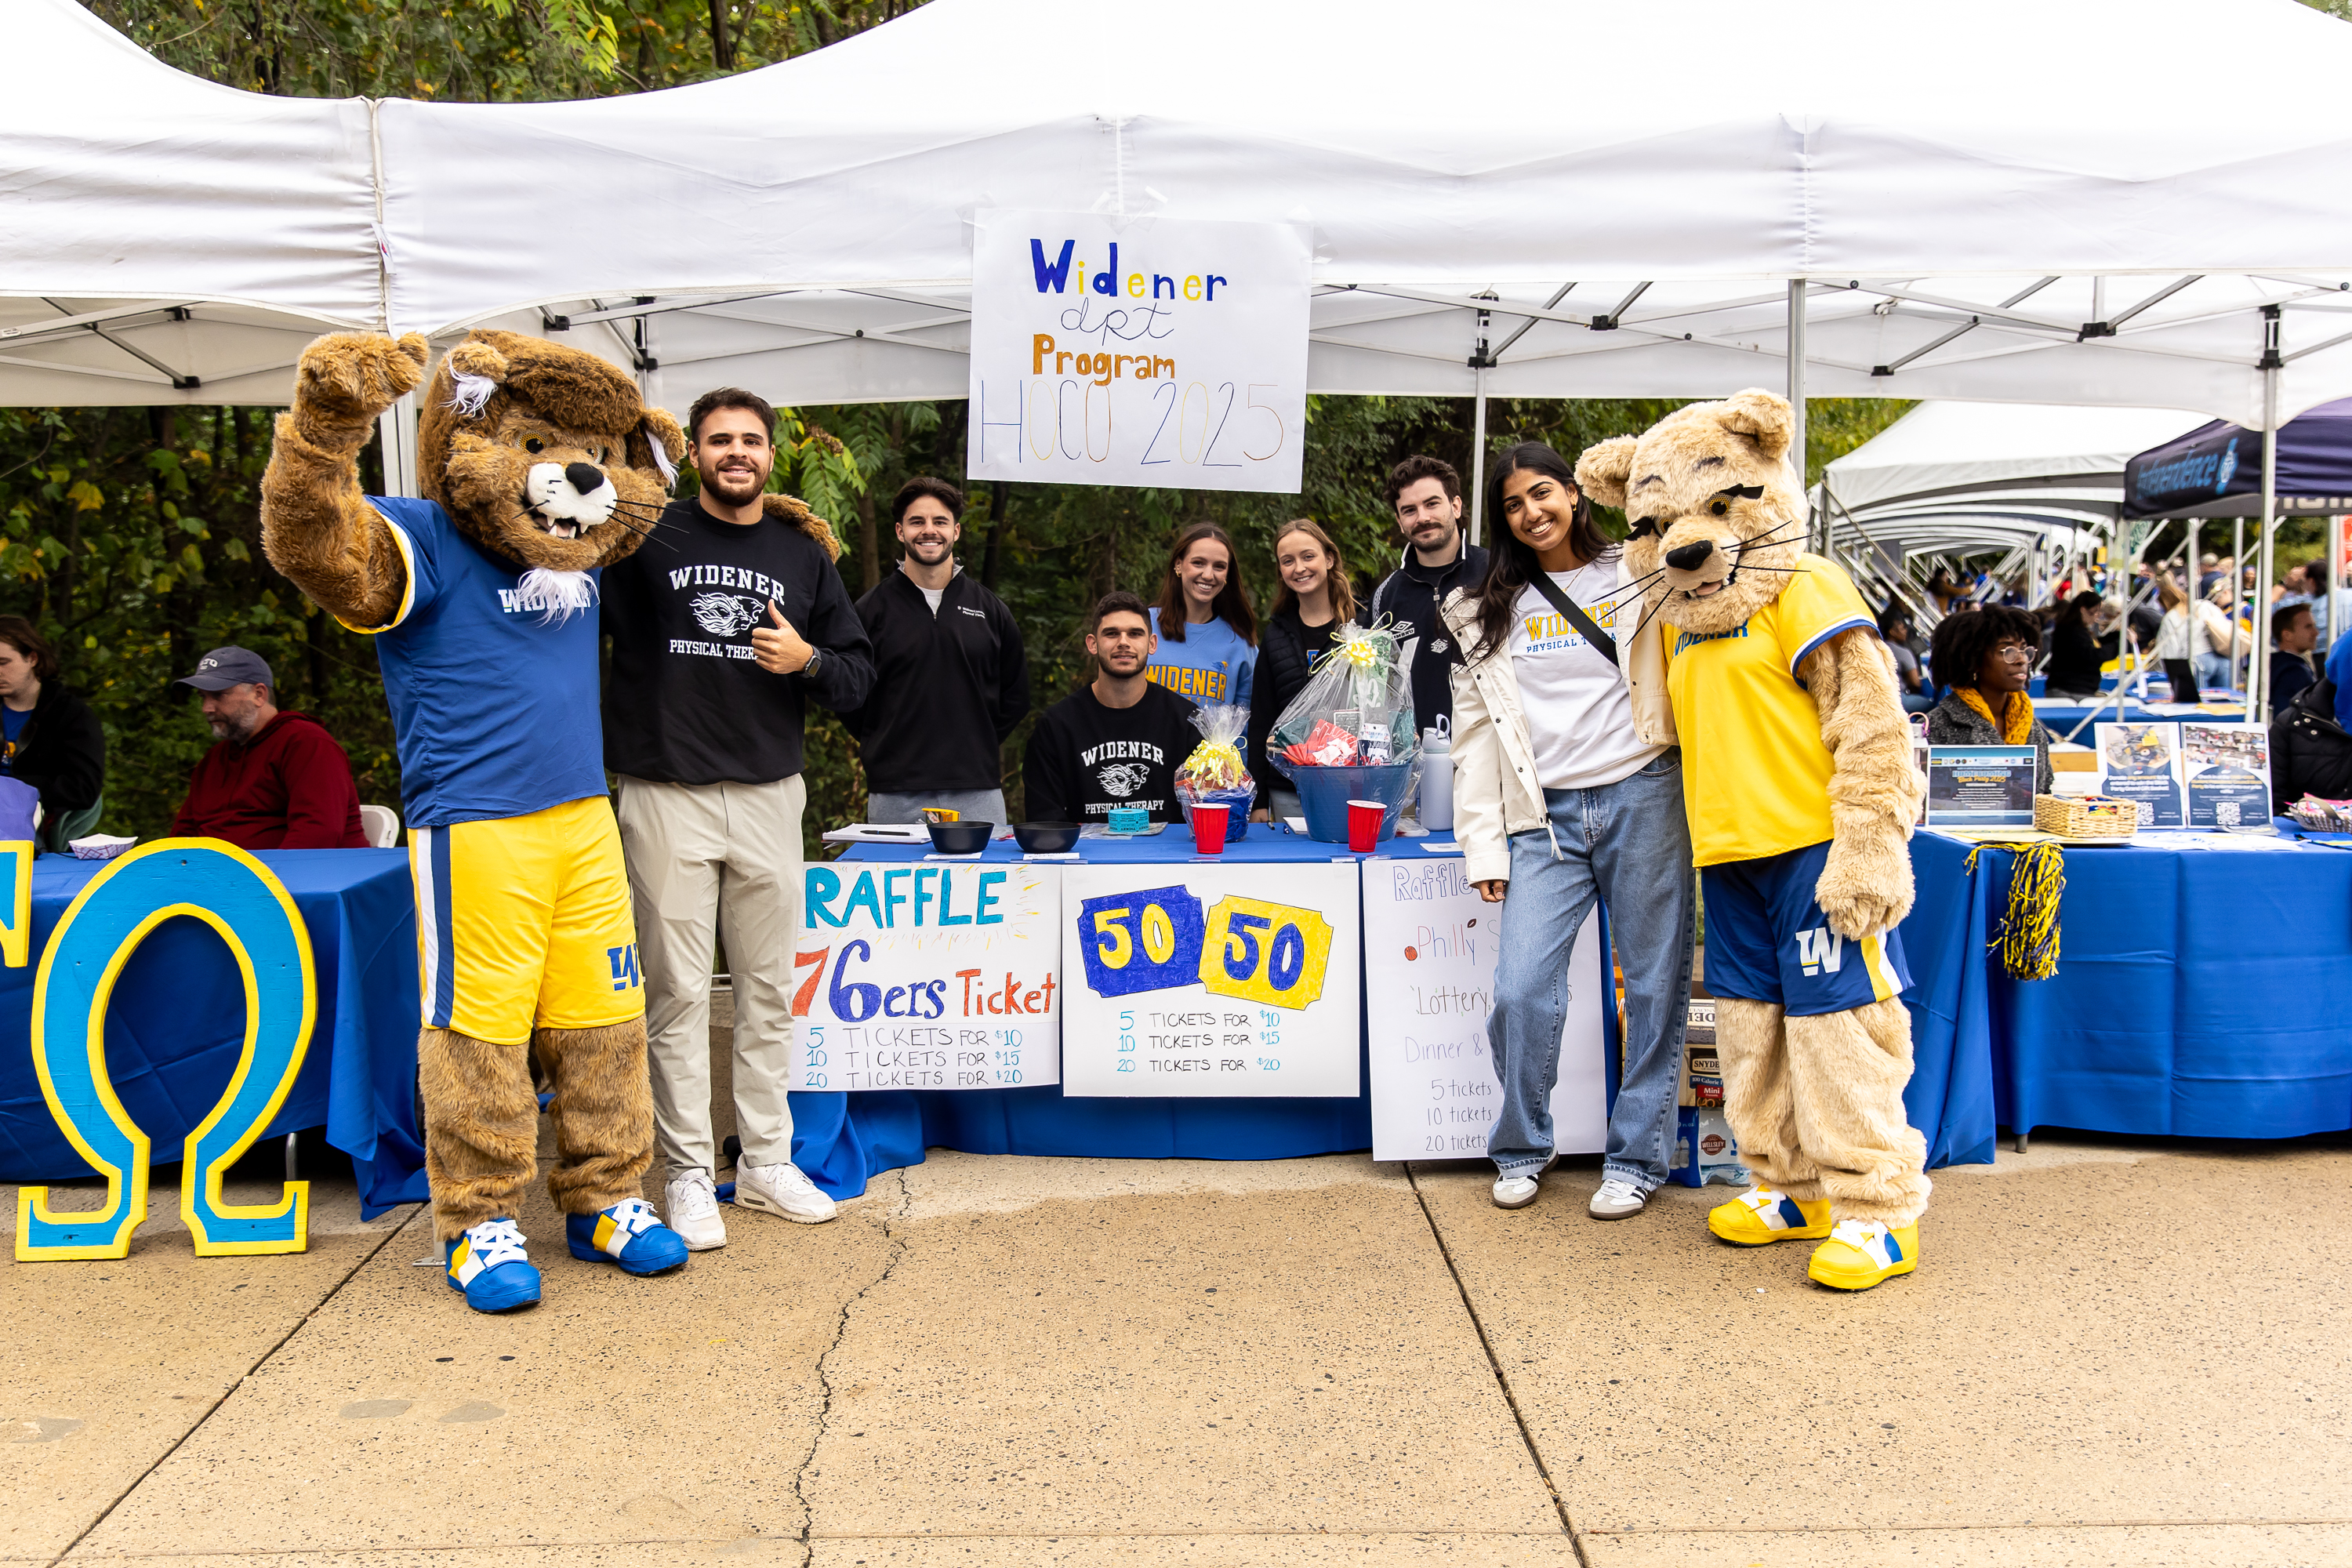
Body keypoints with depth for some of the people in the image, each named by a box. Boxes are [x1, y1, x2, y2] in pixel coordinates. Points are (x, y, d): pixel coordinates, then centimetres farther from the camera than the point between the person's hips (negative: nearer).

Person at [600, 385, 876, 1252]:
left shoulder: (804, 553, 10)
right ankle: (689, 1173, 12)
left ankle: (767, 1162, 22)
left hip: (770, 796, 3)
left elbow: (859, 675, 12)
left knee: (768, 986, 10)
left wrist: (808, 660, -6)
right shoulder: (646, 538, 1)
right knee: (677, 991, 1)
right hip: (667, 797, -3)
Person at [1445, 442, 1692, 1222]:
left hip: (1641, 799, -1)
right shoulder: (1489, 612, 15)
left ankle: (1636, 1158, 17)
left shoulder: (1639, 579, 10)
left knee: (1655, 987, 2)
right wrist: (1483, 843, 5)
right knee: (1521, 991, -7)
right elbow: (1475, 731, 11)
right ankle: (1520, 1150, 14)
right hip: (1545, 818, 1)